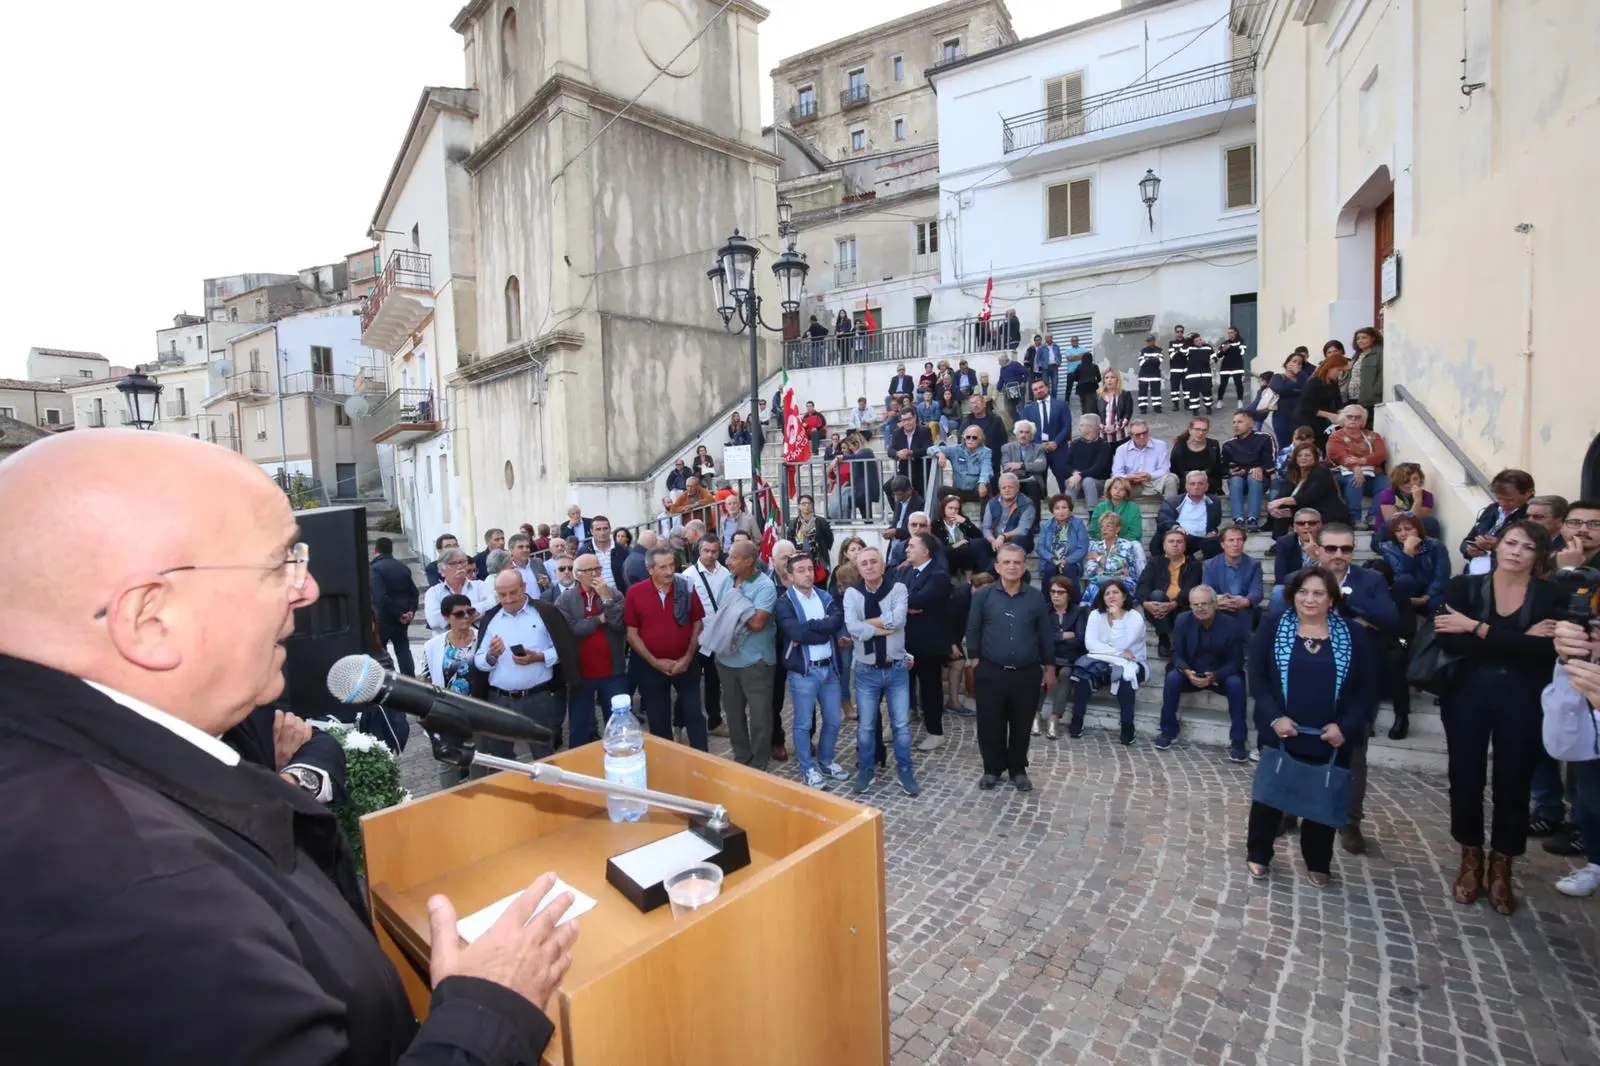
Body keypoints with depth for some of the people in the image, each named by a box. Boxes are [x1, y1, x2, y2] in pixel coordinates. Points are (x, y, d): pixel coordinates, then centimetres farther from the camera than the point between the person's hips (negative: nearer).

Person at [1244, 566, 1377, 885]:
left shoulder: (1351, 635, 0)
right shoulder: (1272, 629, -3)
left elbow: (1368, 687, 0)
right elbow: (1256, 676, -5)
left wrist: (1345, 726, -11)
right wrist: (1274, 717, -16)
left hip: (1330, 738, 1)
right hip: (1280, 733, -1)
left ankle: (1318, 863, 33)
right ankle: (1258, 855, 25)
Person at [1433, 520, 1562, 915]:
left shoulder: (1550, 597, -1)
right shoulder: (1464, 587, -2)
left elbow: (1545, 650, -17)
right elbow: (1449, 643, -14)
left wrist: (1477, 628, -18)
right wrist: (1519, 640, -18)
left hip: (1522, 701, 0)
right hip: (1466, 695, 0)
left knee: (1513, 783, 8)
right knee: (1465, 779, 7)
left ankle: (1501, 869, 27)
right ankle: (1470, 861, 27)